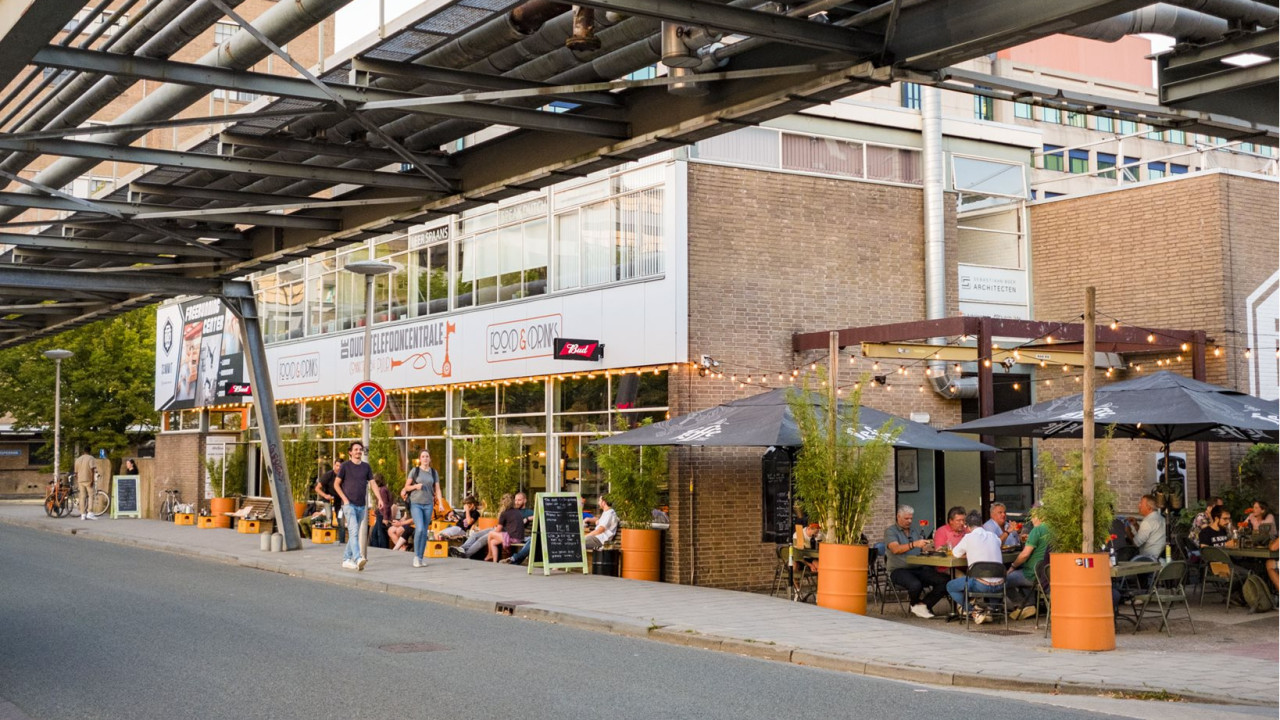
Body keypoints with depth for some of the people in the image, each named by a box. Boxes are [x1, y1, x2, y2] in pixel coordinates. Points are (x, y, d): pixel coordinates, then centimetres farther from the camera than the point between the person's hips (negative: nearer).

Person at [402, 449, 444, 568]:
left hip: (428, 504, 3)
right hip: (415, 503, -3)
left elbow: (437, 490, 10)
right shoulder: (415, 471, 3)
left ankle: (420, 558, 13)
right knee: (420, 529, -17)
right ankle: (416, 556, -4)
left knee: (425, 531, 4)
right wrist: (415, 486, -13)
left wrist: (441, 503, -3)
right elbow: (406, 487, 6)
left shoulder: (434, 472, 11)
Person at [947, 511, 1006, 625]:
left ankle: (974, 612, 2)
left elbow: (956, 553, 10)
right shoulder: (994, 536, 9)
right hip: (999, 585, 5)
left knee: (950, 586, 16)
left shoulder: (969, 538, -4)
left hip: (982, 585, -5)